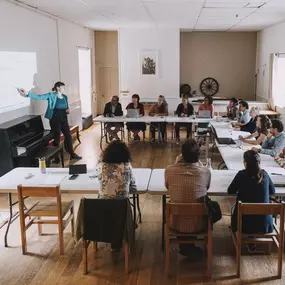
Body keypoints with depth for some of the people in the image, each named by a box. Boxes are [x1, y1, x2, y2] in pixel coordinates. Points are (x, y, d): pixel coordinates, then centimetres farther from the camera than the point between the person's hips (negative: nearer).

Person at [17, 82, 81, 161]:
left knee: (68, 136, 9)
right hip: (55, 120, -6)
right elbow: (39, 97, -23)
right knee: (57, 138, 1)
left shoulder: (65, 97, 8)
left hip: (64, 119, 6)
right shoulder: (51, 96, -11)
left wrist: (68, 110, -4)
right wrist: (27, 94, -36)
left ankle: (72, 154, 22)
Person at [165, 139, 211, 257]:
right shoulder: (205, 171, -14)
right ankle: (189, 246, 44)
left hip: (176, 223, 0)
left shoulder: (169, 170, -15)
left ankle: (185, 246, 45)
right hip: (198, 224, 0)